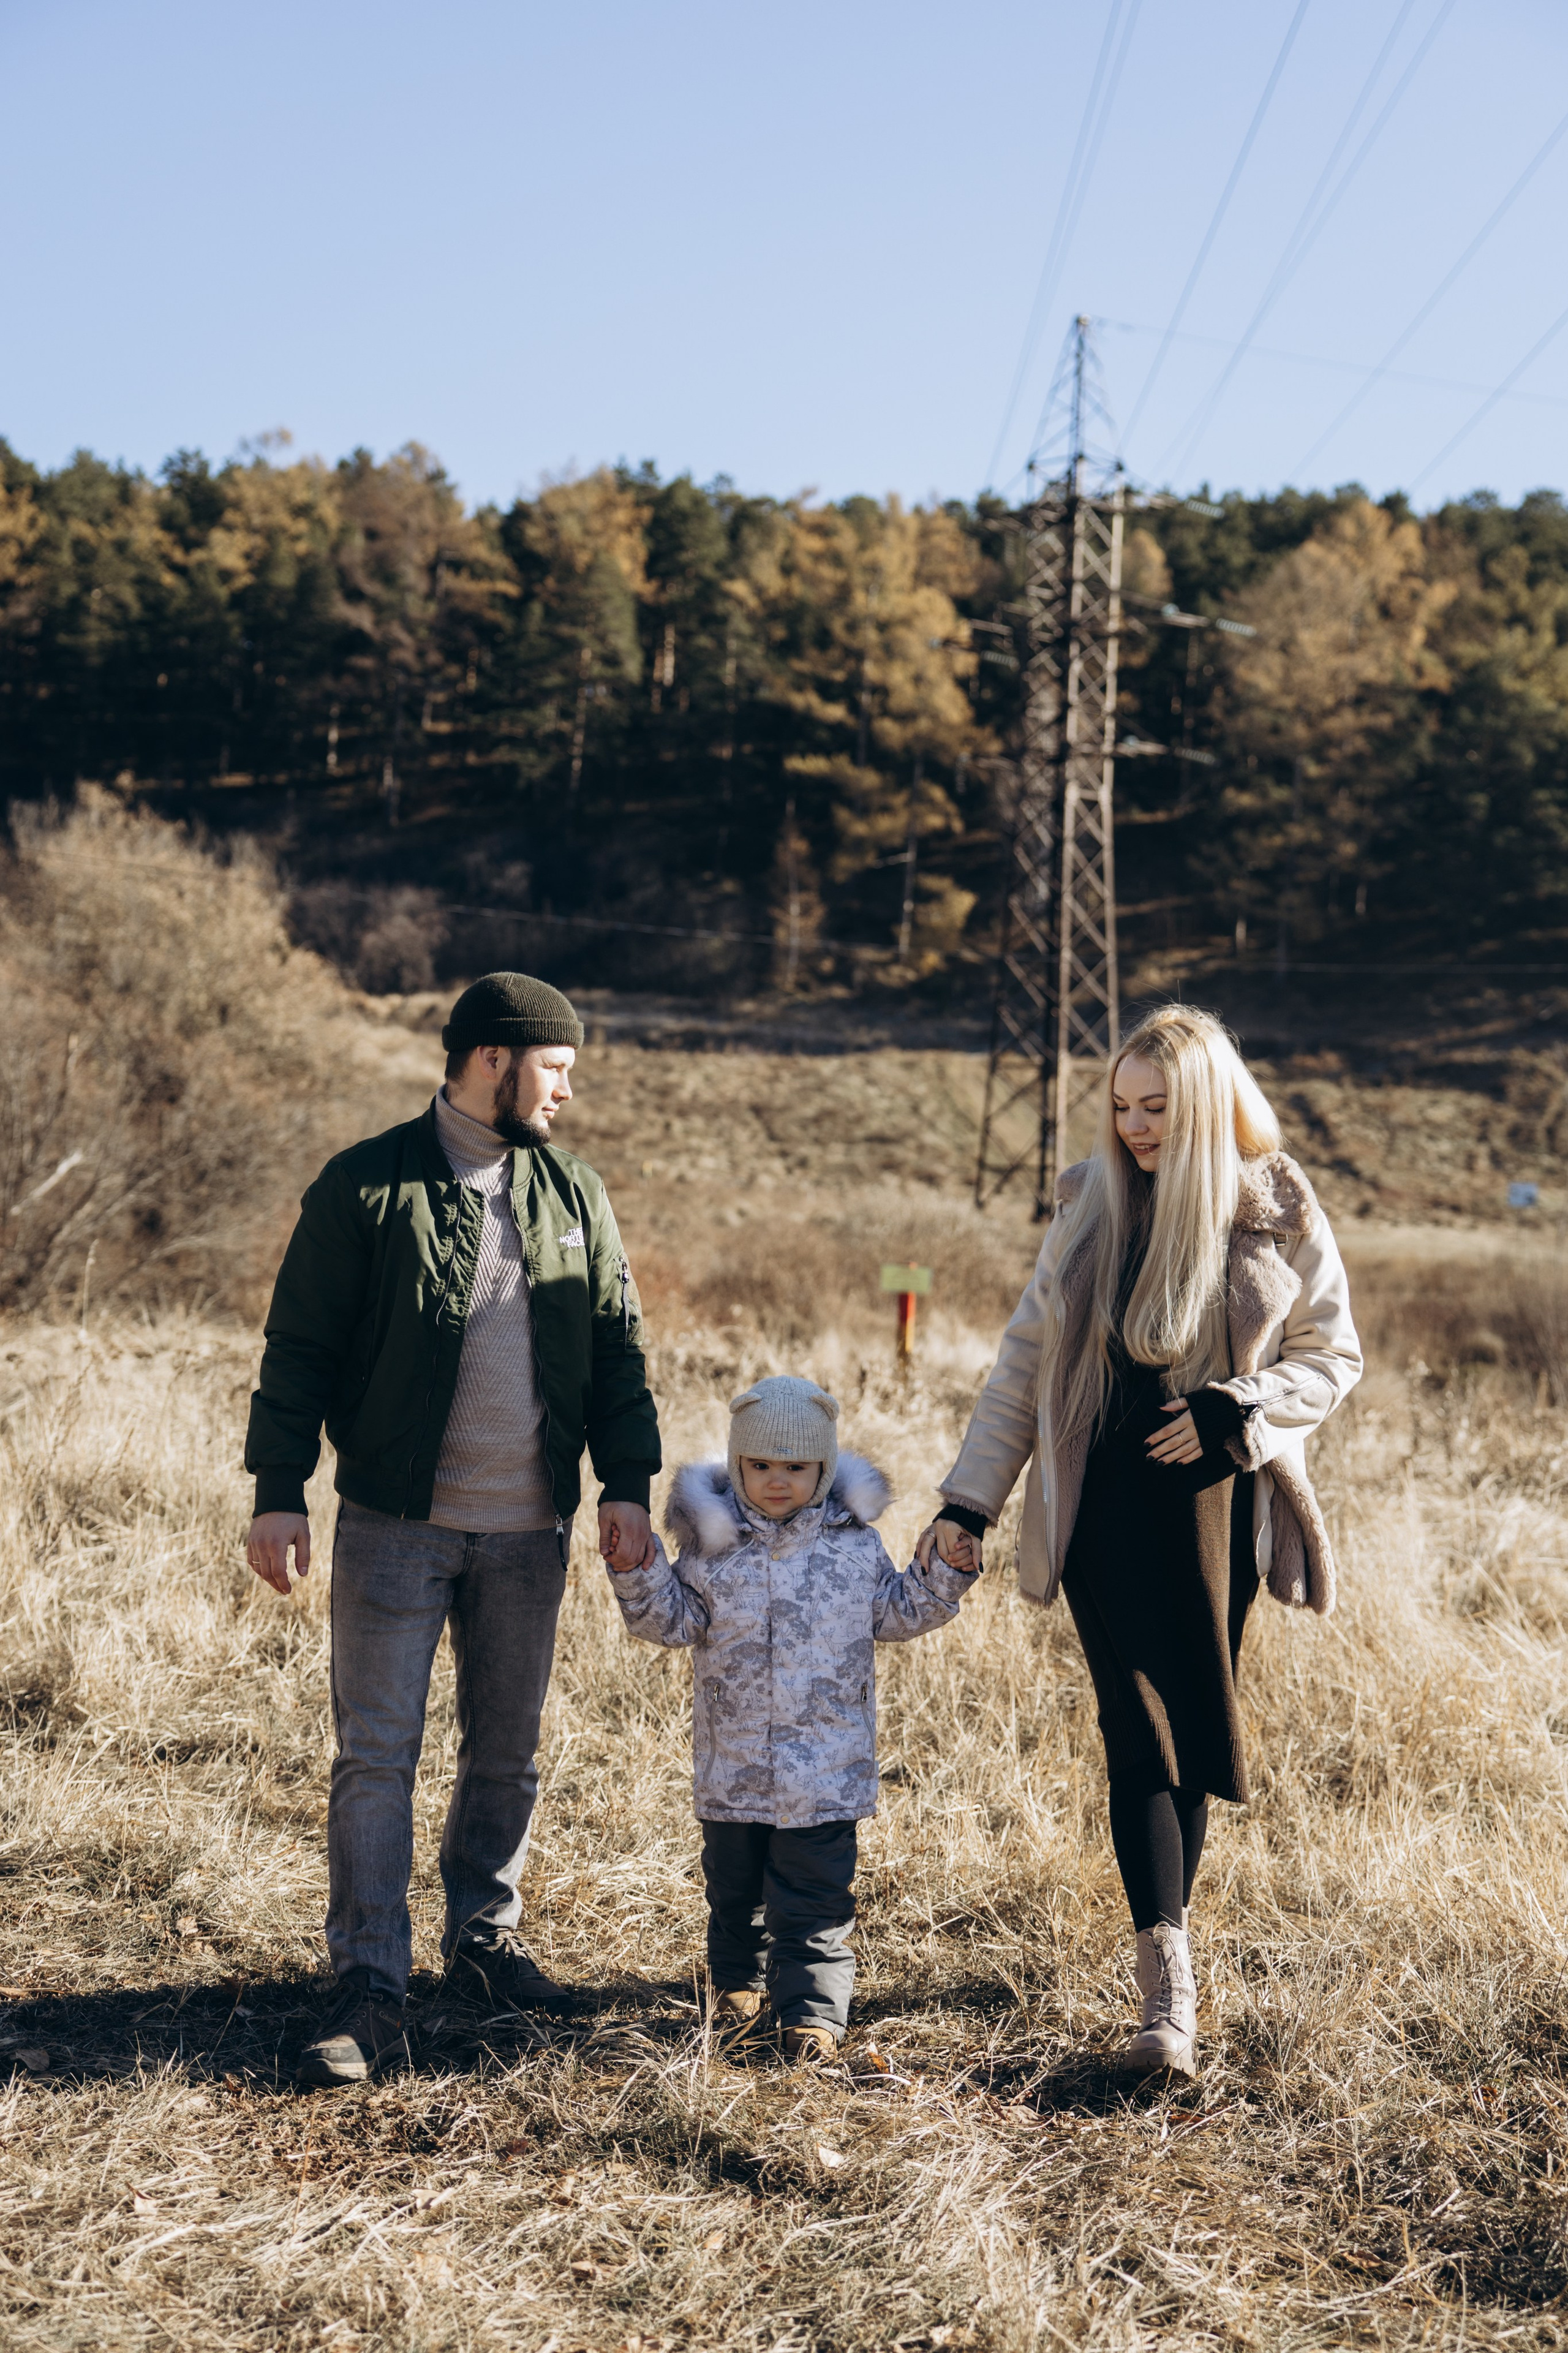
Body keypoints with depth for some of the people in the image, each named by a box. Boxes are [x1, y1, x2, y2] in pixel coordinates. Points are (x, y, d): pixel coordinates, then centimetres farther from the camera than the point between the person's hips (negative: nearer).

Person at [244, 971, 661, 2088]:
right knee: (377, 1755, -3)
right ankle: (371, 1988, 3)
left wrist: (628, 1484, 2)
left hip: (529, 1530, 4)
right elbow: (300, 1348, -5)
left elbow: (617, 1345, 10)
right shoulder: (366, 1187, -6)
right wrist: (279, 1491, -9)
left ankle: (487, 1934, 32)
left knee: (508, 1749, 14)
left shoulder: (573, 1192, 7)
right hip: (395, 1523, -4)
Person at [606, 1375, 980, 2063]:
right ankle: (739, 1987, 35)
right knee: (733, 1887, 16)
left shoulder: (853, 1539, 1)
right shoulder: (713, 1539, -2)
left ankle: (813, 2007, 9)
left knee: (814, 1896, 0)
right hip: (732, 1765, 1)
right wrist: (638, 1571, -17)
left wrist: (944, 1576, -2)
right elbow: (674, 1620, -2)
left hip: (825, 1765, -1)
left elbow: (893, 1615, 11)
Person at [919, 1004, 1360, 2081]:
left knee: (1194, 1731, 7)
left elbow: (1334, 1355, 4)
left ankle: (1170, 1937, 25)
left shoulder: (1276, 1212, -1)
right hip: (1103, 1509, 0)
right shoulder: (1093, 1202, 4)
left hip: (1215, 1509, 0)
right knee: (1139, 1731, -7)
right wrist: (968, 1502, 2)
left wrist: (1237, 1413, -14)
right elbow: (1025, 1357, 7)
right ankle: (1169, 1991, -9)